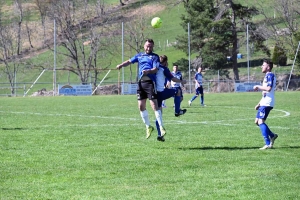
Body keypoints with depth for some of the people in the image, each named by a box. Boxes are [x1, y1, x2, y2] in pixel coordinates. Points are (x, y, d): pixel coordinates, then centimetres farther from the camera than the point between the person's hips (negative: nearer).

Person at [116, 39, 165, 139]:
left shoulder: (155, 57, 5)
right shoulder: (139, 55, 21)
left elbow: (155, 69, -7)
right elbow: (130, 61, 21)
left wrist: (148, 71, -27)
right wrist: (121, 65, 2)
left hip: (150, 81, -5)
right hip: (141, 82, 5)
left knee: (154, 105, -14)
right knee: (141, 106, 4)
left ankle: (161, 127, -11)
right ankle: (148, 126, 19)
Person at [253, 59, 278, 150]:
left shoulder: (270, 75, -10)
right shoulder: (267, 76, 22)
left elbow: (268, 88, -24)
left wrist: (258, 87, -11)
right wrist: (259, 104, 26)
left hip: (267, 103, -10)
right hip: (264, 103, 10)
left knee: (261, 121, -14)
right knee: (257, 121, 12)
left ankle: (268, 144, -16)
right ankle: (272, 135, 18)